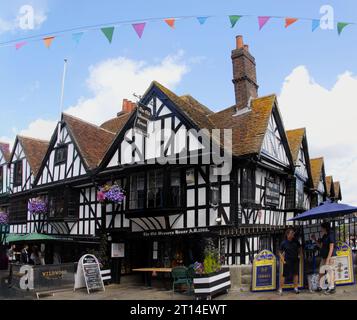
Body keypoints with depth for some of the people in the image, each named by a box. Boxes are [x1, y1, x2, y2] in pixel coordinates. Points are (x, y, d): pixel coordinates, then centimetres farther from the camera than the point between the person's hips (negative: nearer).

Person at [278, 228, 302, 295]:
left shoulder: (295, 241, 0)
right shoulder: (284, 243, -9)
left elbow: (299, 248, 18)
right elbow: (280, 252, -3)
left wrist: (300, 253, 3)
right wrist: (282, 260, -10)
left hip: (295, 260, 4)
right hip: (287, 261, -4)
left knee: (296, 274, 9)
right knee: (284, 275, -4)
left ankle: (296, 288, 22)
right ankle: (280, 289, 2)